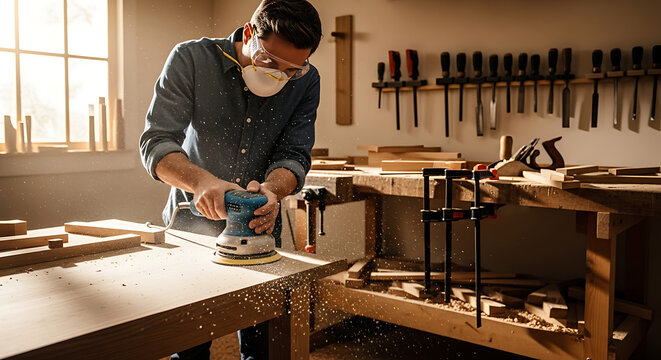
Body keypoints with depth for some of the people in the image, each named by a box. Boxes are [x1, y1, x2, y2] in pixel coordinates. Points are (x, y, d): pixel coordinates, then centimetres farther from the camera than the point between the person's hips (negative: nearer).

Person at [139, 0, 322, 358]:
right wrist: (201, 181, -39)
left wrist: (271, 189, -33)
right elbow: (156, 142, -19)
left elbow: (294, 154, -11)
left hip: (260, 231, 2)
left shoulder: (306, 81, -8)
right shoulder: (191, 59, -15)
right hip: (191, 225, -1)